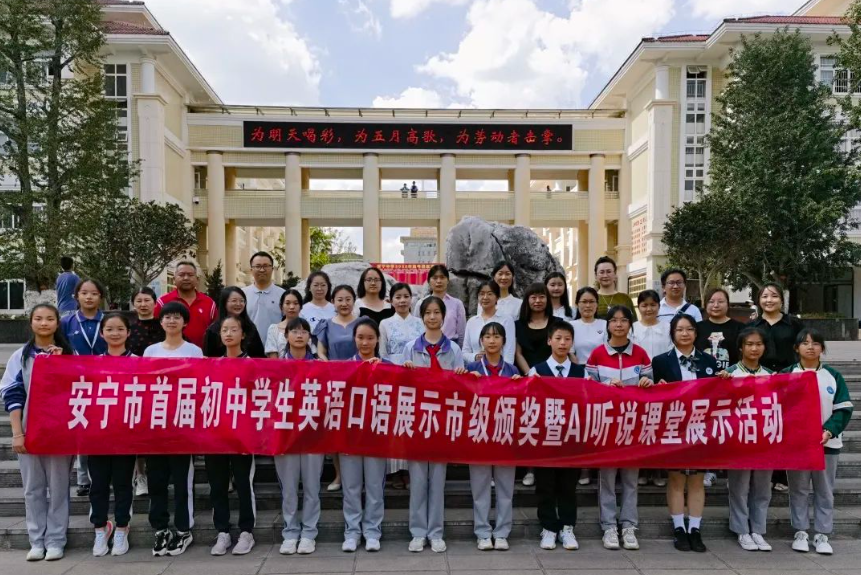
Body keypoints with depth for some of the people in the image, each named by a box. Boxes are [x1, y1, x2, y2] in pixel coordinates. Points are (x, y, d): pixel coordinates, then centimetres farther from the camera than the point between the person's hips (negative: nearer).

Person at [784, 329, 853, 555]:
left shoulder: (833, 376, 3)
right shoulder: (787, 374, 0)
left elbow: (843, 409, 0)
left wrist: (829, 431, -14)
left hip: (827, 442, 1)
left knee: (825, 490, 8)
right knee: (799, 489, 7)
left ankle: (822, 535, 17)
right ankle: (801, 532, 17)